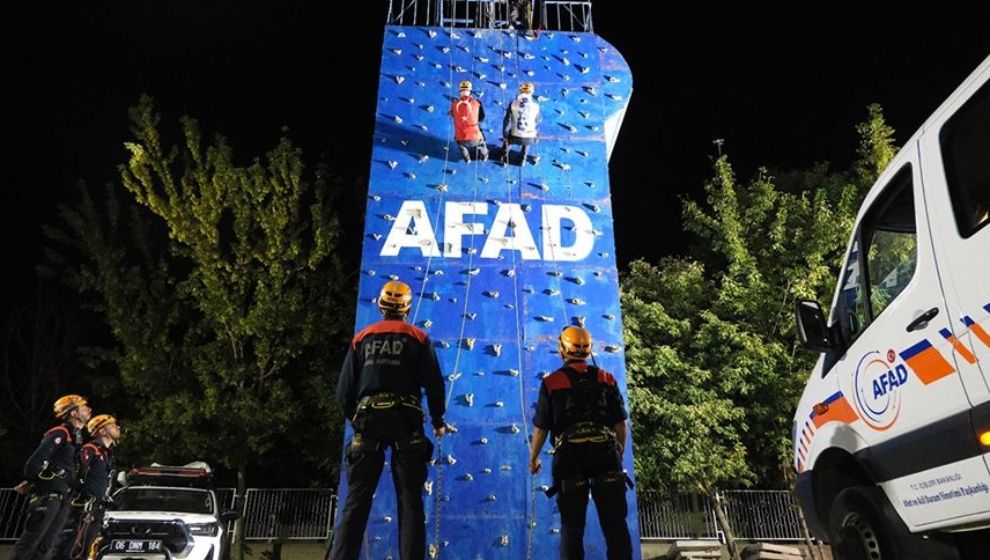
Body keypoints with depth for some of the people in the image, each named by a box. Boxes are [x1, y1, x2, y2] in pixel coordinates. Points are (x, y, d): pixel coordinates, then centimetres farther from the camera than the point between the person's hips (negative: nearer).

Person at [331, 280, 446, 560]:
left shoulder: (361, 338, 9)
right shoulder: (418, 338, 5)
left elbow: (344, 392, 7)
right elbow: (434, 385, 1)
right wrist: (438, 422, 15)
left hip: (368, 420, 2)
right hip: (406, 422, -1)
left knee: (356, 500, 7)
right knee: (410, 501, 5)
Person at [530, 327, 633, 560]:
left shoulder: (551, 382, 2)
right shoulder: (607, 379, 8)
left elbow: (541, 428, 4)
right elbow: (620, 424, 10)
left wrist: (533, 459, 19)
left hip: (570, 456, -1)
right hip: (605, 454, 2)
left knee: (572, 526, 10)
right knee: (615, 524, 7)